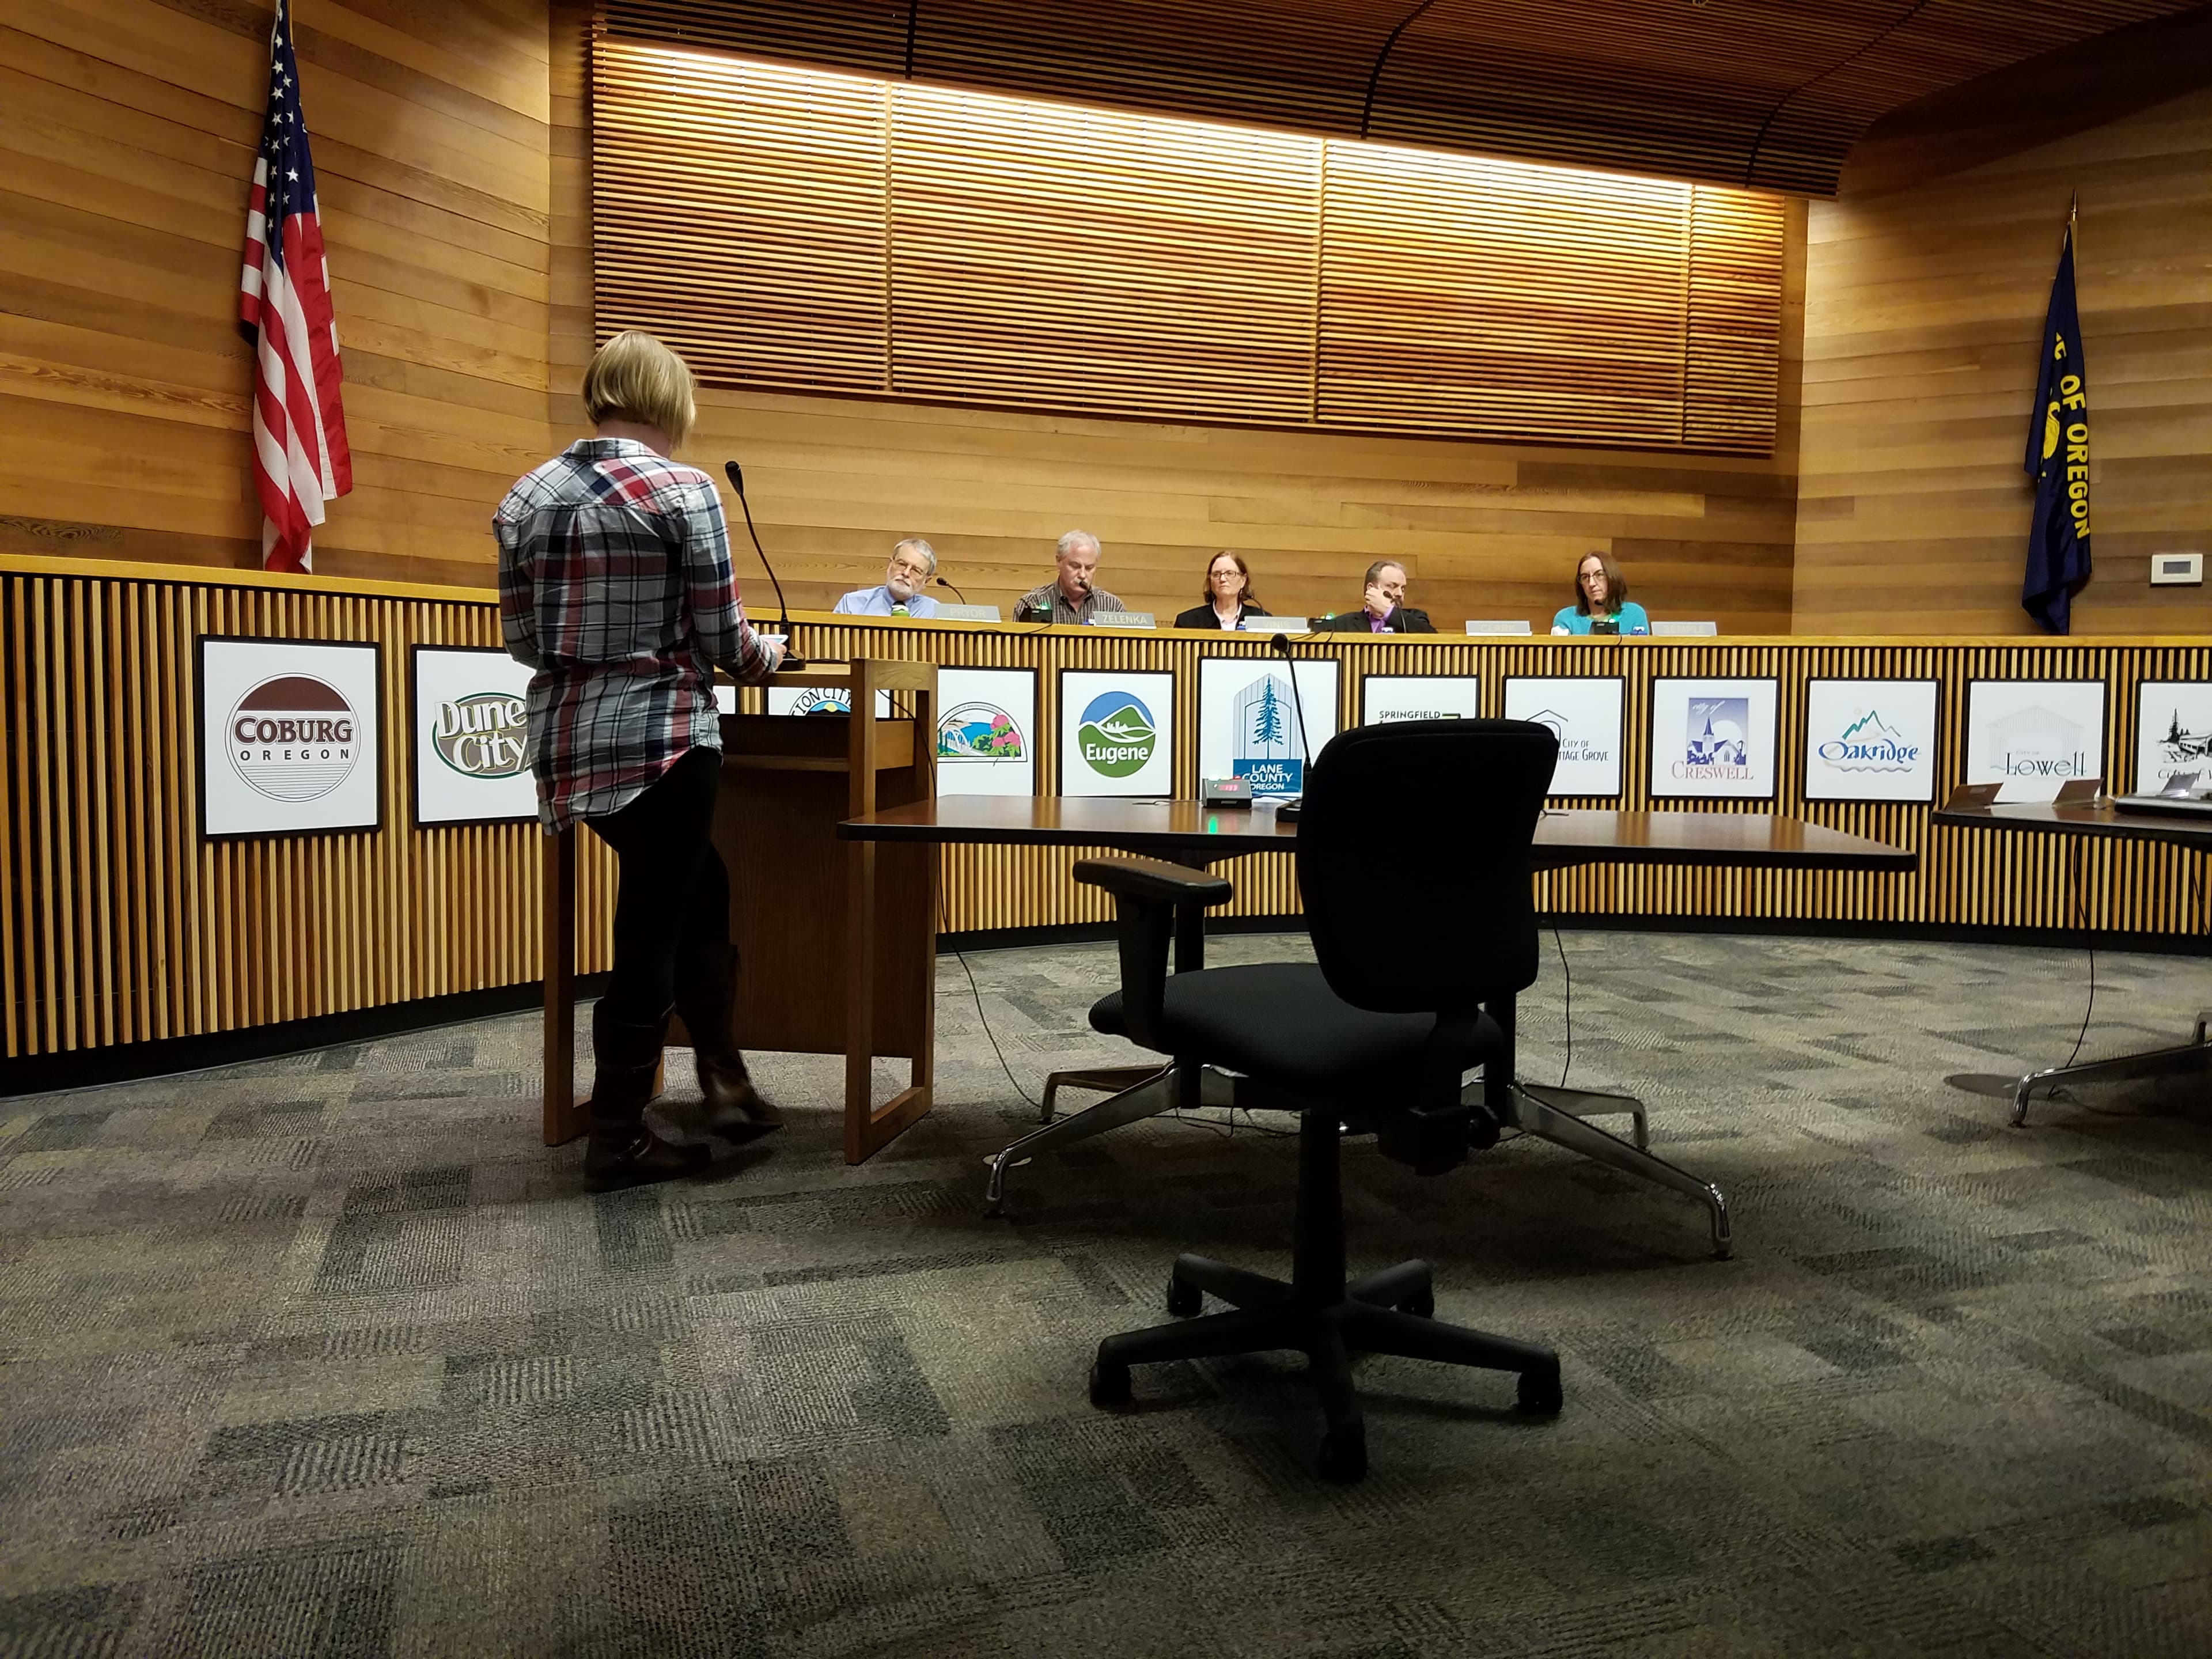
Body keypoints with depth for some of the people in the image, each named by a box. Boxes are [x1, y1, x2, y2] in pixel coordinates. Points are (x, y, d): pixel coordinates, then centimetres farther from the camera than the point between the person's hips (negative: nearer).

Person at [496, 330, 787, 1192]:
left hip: (565, 738, 7)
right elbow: (722, 641, -10)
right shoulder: (682, 491, -9)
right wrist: (768, 656, 12)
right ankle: (617, 1140, 15)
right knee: (651, 935, 4)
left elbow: (520, 639, 11)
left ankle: (724, 1084, 23)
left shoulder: (525, 499, 8)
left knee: (696, 895, 22)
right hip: (660, 739, -7)